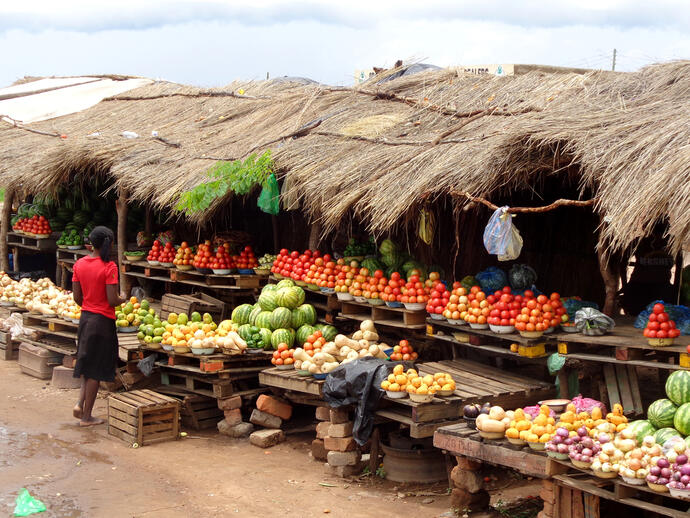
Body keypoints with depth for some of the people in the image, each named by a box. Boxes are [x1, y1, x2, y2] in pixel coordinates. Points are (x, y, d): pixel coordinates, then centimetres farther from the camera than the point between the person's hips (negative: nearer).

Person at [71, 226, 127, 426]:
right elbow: (113, 300, -19)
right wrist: (123, 298, 2)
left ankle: (80, 404, 9)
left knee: (88, 364, 22)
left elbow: (77, 297, 5)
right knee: (96, 370, 4)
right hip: (103, 320, -6)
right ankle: (87, 416, 11)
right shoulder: (109, 267, -17)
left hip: (85, 318, 6)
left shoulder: (79, 264, 1)